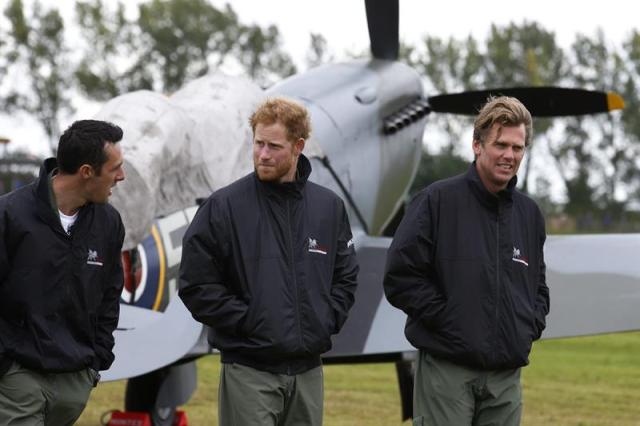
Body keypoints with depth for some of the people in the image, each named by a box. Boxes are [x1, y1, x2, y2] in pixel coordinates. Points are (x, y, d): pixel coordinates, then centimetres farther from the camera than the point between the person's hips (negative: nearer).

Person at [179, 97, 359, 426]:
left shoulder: (329, 207, 8)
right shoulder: (223, 207, -6)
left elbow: (345, 277, 17)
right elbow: (196, 285, -7)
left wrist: (326, 321, 2)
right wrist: (246, 321, -12)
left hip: (308, 370, 4)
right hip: (248, 372, -4)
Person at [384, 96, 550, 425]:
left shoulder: (529, 213, 13)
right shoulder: (437, 200, -4)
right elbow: (400, 277, -9)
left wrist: (532, 324, 8)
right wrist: (446, 317, -12)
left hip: (506, 376, 5)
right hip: (446, 371, -5)